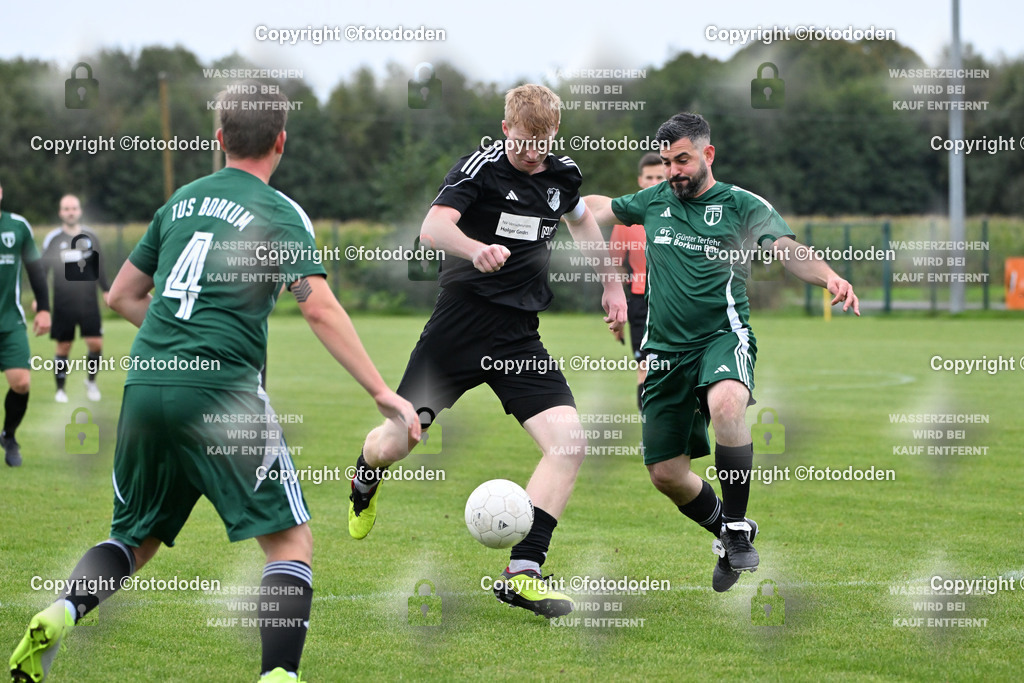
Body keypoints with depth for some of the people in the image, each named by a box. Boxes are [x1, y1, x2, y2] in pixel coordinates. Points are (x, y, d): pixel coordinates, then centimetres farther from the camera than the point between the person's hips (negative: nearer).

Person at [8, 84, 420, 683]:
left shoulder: (182, 200, 18)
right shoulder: (280, 213, 1)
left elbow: (121, 296, 25)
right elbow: (320, 308, -11)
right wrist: (383, 394, -11)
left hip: (146, 387, 6)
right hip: (221, 395, -5)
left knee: (135, 539, 19)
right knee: (292, 541, 0)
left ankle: (60, 615, -6)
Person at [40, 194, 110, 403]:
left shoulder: (90, 237, 6)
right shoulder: (52, 239, -1)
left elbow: (99, 267, 14)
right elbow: (42, 269, 3)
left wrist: (106, 290, 10)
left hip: (89, 303, 2)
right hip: (63, 305, -1)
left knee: (96, 343, -6)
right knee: (63, 347, 2)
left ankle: (91, 381, 17)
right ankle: (60, 389, 15)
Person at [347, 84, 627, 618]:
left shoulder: (562, 176, 8)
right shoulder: (480, 167, -10)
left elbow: (581, 220, 32)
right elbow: (432, 228, -26)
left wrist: (612, 283, 33)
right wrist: (476, 249, -45)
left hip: (520, 336, 4)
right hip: (461, 324, -4)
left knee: (569, 440, -17)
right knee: (393, 444, -1)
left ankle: (522, 573, -15)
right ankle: (365, 479, 39)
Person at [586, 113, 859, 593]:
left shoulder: (742, 205, -2)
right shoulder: (654, 201, 10)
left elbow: (789, 252, -16)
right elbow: (597, 207, 28)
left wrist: (829, 278, -35)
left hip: (723, 336, -5)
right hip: (665, 350, 5)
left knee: (726, 404, -39)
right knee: (665, 473, 6)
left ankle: (737, 528, -24)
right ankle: (727, 535, 34)